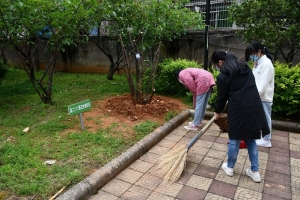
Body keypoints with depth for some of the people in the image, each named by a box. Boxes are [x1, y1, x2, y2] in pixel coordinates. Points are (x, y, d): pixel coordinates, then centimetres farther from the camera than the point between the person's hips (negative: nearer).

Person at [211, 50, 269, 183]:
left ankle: (229, 167, 28)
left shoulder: (223, 76, -7)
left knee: (234, 140, 10)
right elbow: (251, 87, 19)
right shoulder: (246, 67, 13)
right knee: (251, 139, 16)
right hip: (254, 107, 6)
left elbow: (221, 97, -1)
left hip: (238, 110, -6)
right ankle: (255, 171, 23)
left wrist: (217, 111, 15)